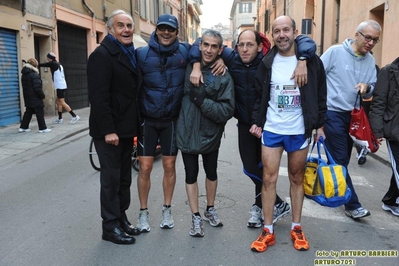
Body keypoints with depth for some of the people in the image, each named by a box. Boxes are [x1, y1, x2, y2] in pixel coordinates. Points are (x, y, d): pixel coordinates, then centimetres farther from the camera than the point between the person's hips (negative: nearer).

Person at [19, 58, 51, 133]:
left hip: (28, 99, 8)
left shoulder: (23, 75, 12)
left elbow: (25, 87, 16)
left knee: (28, 112, 16)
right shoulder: (34, 75, -15)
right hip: (35, 98, -8)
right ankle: (42, 128, 2)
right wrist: (42, 95, -8)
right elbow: (37, 88, -19)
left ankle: (23, 127, 19)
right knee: (40, 113, -1)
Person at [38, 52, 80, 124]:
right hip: (62, 86, 9)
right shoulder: (58, 64, 15)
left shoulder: (53, 64, -9)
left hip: (60, 87, -9)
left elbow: (43, 65, -3)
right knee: (57, 101, 14)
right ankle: (60, 119, 16)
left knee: (62, 103, -8)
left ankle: (74, 116, -12)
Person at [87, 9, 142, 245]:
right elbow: (99, 97, -20)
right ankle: (111, 227, 14)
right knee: (111, 179, 1)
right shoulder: (102, 55, -13)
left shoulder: (131, 54, 14)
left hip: (126, 129, 8)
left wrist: (136, 126, 13)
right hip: (109, 130, -8)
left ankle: (122, 219, 28)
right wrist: (108, 130, -24)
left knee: (124, 178, 15)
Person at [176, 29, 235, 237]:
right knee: (191, 174, 9)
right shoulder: (188, 67, -4)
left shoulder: (224, 76, -12)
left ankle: (210, 210, 39)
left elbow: (227, 111, -17)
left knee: (211, 172, 17)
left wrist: (202, 100, -26)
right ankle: (196, 217, 23)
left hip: (210, 134, -1)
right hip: (187, 131, 1)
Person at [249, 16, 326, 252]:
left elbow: (321, 95, 3)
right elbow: (259, 96, 8)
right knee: (269, 179, 1)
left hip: (300, 131, -1)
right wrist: (257, 122, 2)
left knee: (297, 179, 10)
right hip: (271, 130, 1)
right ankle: (268, 231, 13)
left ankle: (296, 228, 24)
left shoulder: (312, 61, -4)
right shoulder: (267, 63, 1)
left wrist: (319, 125, 1)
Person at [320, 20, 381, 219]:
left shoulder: (370, 61, 8)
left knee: (341, 159, 14)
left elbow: (371, 91, 12)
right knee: (340, 160, -4)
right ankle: (352, 205, 2)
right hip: (333, 113, -6)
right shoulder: (335, 52, -9)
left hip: (353, 115, 7)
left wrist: (367, 87, -12)